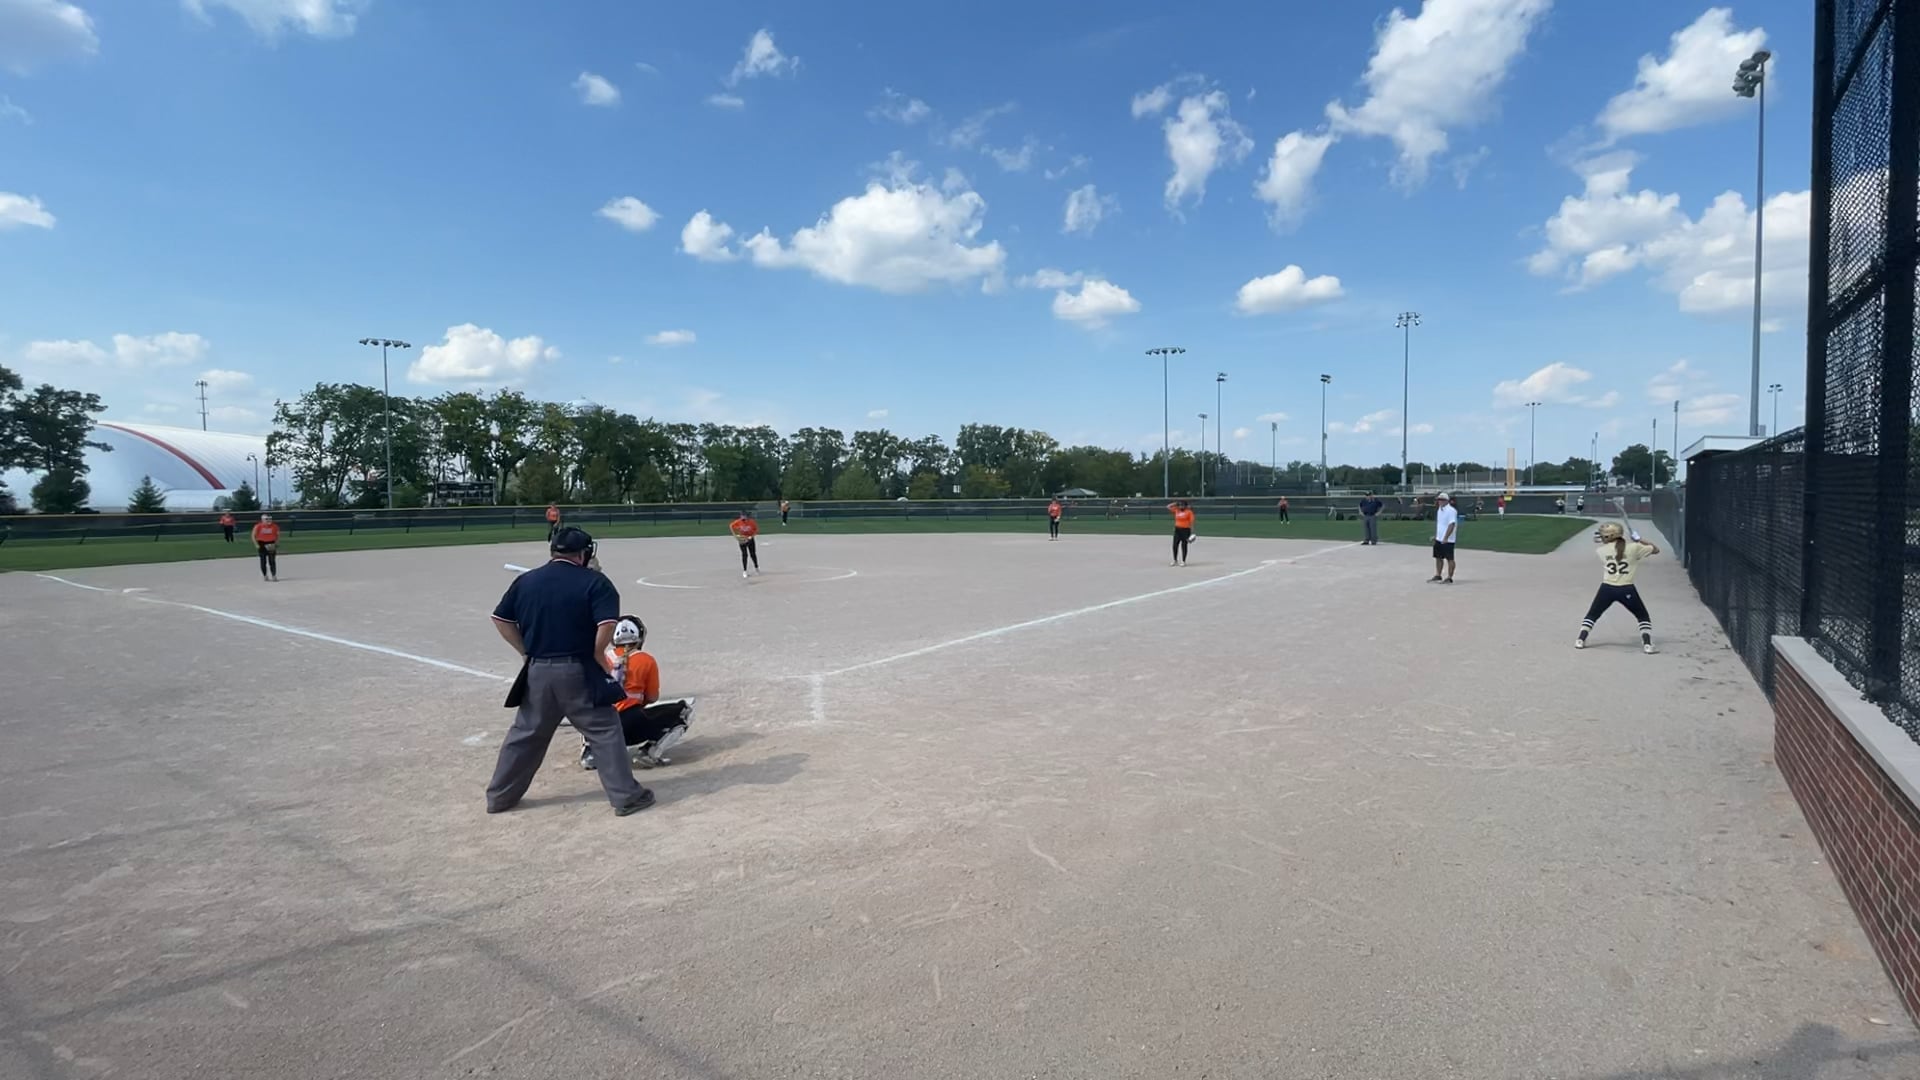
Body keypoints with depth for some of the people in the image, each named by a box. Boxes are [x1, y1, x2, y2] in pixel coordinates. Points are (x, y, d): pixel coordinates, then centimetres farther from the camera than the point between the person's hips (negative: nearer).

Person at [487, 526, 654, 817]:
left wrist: (527, 652, 13)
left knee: (525, 734, 19)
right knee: (604, 732, 3)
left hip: (537, 672, 5)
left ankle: (500, 796, 30)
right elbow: (607, 626, -18)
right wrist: (596, 658, -3)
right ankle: (626, 796, 3)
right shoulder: (594, 582, -8)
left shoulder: (525, 581, 8)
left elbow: (500, 619, 12)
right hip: (578, 673, -5)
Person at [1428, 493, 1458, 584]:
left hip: (1448, 540, -9)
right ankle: (1437, 576, 26)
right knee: (1438, 557, 15)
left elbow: (1451, 525, -23)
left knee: (1449, 559, -2)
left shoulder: (1451, 511, -17)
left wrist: (1445, 538, -28)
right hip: (1438, 539, 9)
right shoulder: (1439, 510, 11)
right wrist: (1435, 536, 21)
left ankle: (1449, 578, 1)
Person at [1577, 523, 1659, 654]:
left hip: (1607, 588, 0)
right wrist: (1640, 540, 18)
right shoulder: (1634, 548, 1)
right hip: (1627, 590, 0)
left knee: (1592, 615, 18)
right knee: (1643, 617, 18)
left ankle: (1580, 640, 10)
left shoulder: (1602, 551, 3)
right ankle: (1647, 644, 6)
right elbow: (1656, 550, 13)